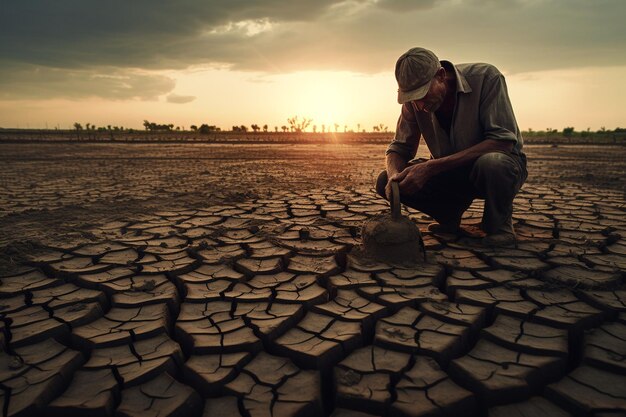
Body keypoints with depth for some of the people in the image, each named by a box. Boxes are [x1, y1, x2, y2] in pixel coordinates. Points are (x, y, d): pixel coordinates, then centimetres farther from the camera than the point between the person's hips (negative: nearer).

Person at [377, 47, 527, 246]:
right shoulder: (414, 99, -10)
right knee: (385, 181, -15)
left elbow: (503, 141, -29)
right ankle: (449, 217, 7)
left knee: (491, 163, -41)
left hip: (504, 163, -4)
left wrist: (432, 167, -36)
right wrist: (395, 176, -30)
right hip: (452, 172, 4)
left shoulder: (485, 77, -23)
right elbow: (399, 148, -3)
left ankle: (499, 224, -8)